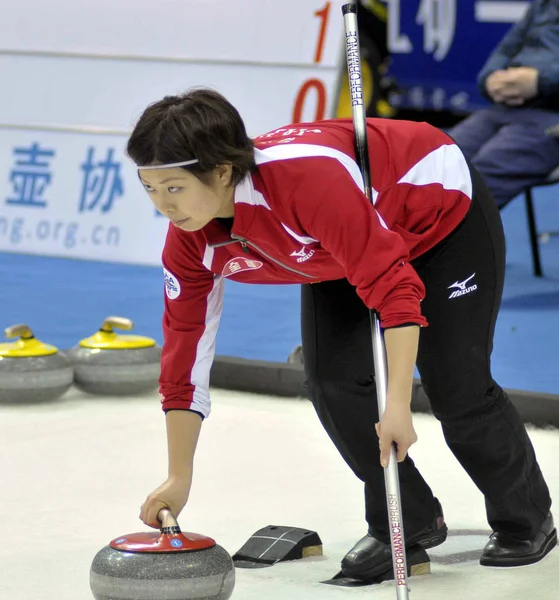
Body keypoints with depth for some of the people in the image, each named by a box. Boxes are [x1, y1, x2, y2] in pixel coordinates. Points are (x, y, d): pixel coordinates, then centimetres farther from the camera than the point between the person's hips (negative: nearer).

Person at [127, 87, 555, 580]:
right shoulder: (191, 241, -20)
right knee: (333, 379, -8)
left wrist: (398, 405, -46)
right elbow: (185, 349, -10)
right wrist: (178, 478, -7)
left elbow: (392, 283, -43)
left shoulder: (306, 177, -44)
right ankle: (407, 520, 11)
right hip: (353, 242, 6)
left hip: (444, 211, -6)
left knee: (456, 387, -6)